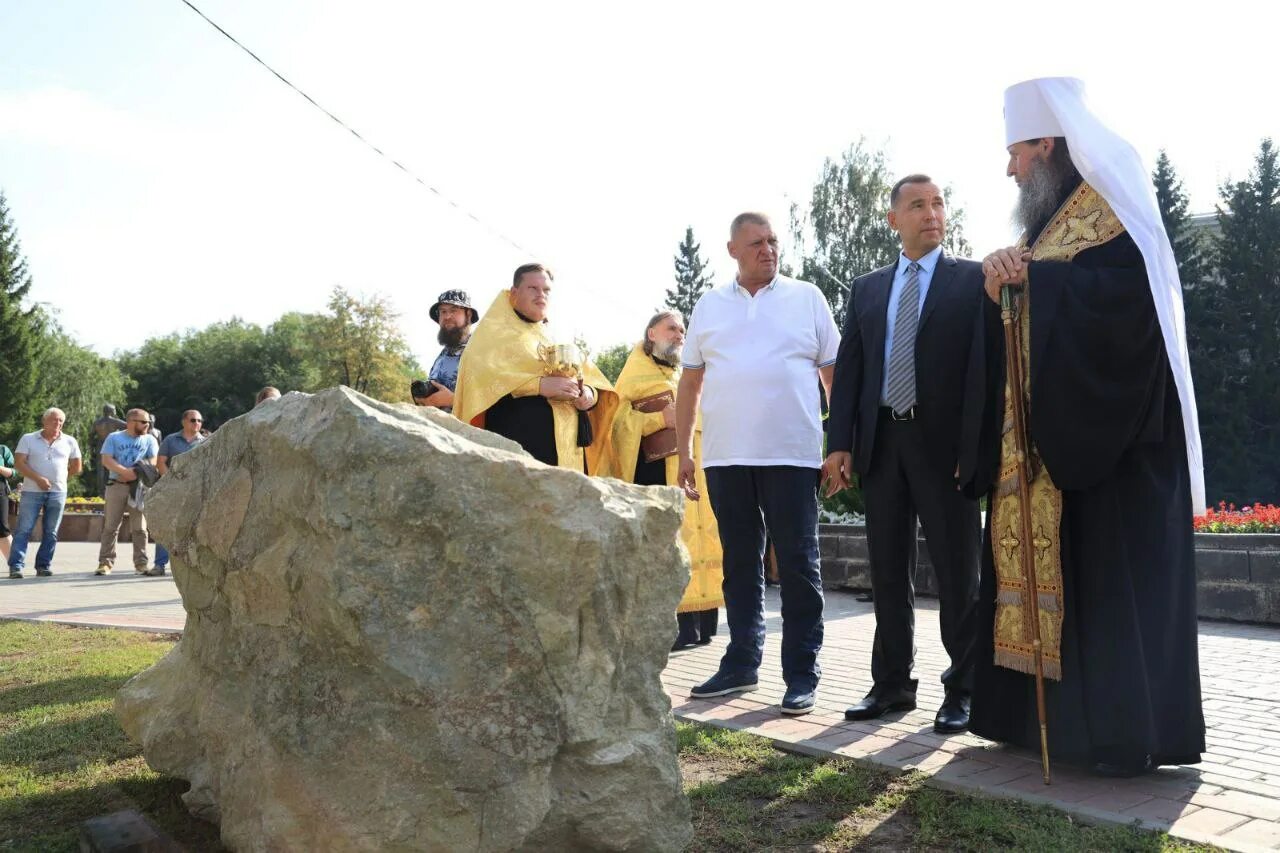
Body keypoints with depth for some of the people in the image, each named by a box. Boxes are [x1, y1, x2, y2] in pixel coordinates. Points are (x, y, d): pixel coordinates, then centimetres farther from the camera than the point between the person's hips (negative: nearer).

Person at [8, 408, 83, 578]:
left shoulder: (70, 442, 8)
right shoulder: (28, 439, 3)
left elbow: (76, 467, 18)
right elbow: (19, 463, -6)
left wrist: (60, 479, 12)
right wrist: (38, 479, -16)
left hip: (58, 492, 2)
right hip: (32, 491, -2)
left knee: (50, 532, 4)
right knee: (24, 530, -4)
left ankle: (44, 566, 11)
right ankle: (16, 566, -4)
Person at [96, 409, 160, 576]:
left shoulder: (149, 440, 10)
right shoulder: (114, 438, 7)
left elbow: (152, 462, 1)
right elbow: (106, 460, -4)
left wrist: (135, 474, -14)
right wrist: (125, 471, -17)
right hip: (116, 485, -1)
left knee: (139, 528, 1)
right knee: (110, 526, 1)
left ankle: (141, 563, 4)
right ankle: (105, 562, 5)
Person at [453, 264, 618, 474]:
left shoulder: (562, 342, 25)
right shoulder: (495, 331, 8)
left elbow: (594, 381, 18)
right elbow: (481, 373, -10)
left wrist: (589, 394, -7)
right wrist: (539, 385, -20)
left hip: (567, 445, 6)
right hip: (520, 439, -5)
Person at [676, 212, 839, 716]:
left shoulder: (807, 298, 7)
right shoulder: (709, 305, 12)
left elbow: (835, 374, 6)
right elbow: (690, 383, 13)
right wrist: (683, 452, 8)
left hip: (792, 455, -2)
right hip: (725, 457, 3)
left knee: (798, 565, 1)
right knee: (740, 563, 11)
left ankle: (802, 673, 11)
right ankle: (741, 663, 23)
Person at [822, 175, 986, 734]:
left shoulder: (974, 279, 4)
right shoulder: (867, 288, 15)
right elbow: (848, 369, 10)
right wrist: (840, 443, 1)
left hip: (945, 443, -4)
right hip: (881, 442, 4)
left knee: (957, 572, 2)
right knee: (888, 571, 10)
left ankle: (963, 689, 14)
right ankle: (892, 684, 21)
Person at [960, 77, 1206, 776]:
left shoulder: (1111, 207, -7)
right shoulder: (1051, 220, 19)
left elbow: (1120, 294, -23)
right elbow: (1026, 311, 16)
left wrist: (1028, 275, -17)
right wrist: (1003, 278, -5)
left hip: (1109, 431, -9)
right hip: (1050, 433, 9)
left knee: (1112, 573, -6)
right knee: (1049, 559, 8)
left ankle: (1130, 729, 2)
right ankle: (1054, 710, 17)